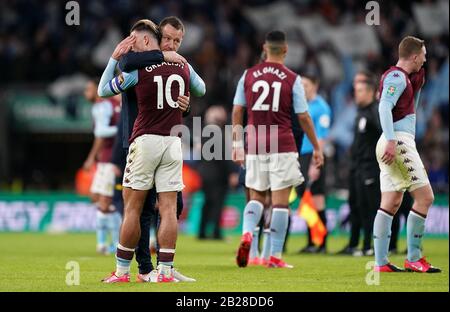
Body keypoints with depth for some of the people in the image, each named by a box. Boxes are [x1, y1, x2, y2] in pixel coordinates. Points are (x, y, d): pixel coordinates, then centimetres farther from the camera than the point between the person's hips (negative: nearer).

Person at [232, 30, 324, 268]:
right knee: (280, 201, 2)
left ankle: (247, 234, -13)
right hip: (282, 146, -3)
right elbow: (303, 117, 0)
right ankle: (275, 256, 0)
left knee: (256, 196, 15)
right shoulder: (292, 79, -3)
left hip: (254, 146, 3)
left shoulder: (248, 75, 5)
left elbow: (237, 112, 7)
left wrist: (237, 144, 14)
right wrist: (316, 147, 9)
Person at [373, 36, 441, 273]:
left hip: (394, 144, 10)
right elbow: (384, 107, -23)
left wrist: (417, 85, 23)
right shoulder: (397, 76, -10)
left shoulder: (404, 77, 21)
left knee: (390, 204, 6)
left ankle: (381, 262, 2)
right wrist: (391, 140, -31)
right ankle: (413, 259, -8)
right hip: (399, 140, -10)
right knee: (425, 197, -9)